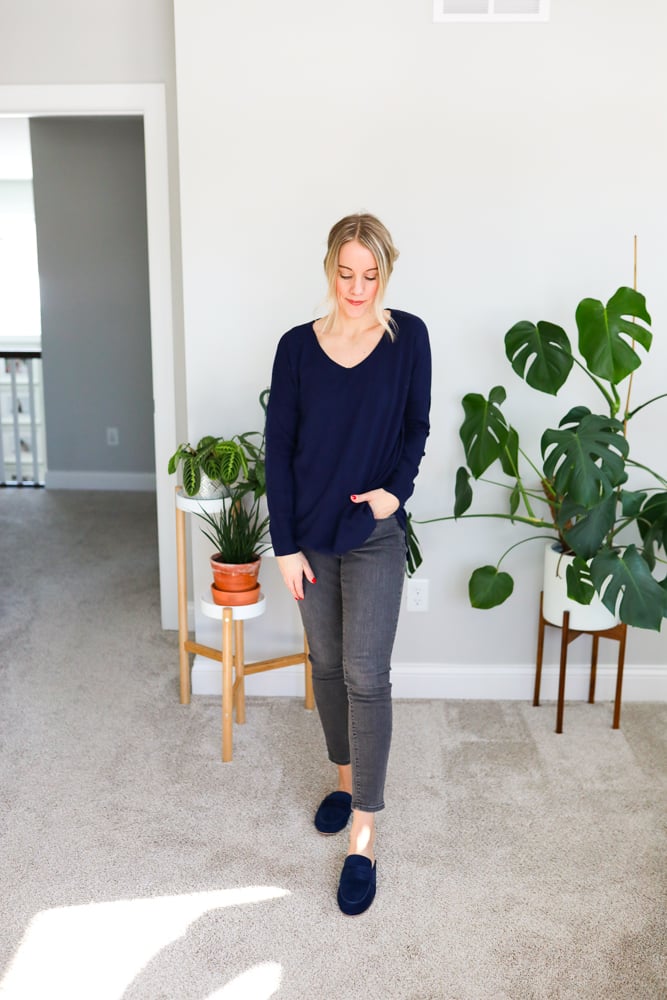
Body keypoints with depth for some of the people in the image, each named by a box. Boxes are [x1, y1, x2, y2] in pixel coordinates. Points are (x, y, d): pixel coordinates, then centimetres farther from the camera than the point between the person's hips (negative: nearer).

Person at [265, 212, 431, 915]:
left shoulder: (408, 338, -4)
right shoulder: (297, 346, -4)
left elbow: (416, 427, 6)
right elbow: (278, 449, -3)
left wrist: (397, 489, -13)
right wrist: (285, 545, -6)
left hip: (375, 536, -2)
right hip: (310, 534, 2)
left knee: (365, 676, -4)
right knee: (326, 664, 15)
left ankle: (363, 836, 7)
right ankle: (345, 776, 38)